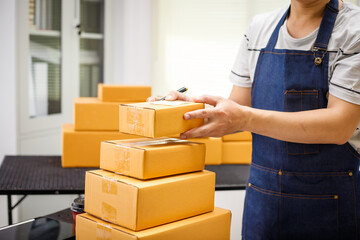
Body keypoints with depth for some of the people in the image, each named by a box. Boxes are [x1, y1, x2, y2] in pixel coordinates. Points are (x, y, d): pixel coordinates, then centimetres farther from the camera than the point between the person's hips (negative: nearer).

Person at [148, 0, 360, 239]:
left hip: (328, 199, -4)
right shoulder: (259, 27, 5)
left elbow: (339, 126, -21)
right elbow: (238, 107, 8)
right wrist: (192, 108, -12)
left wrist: (246, 118, -28)